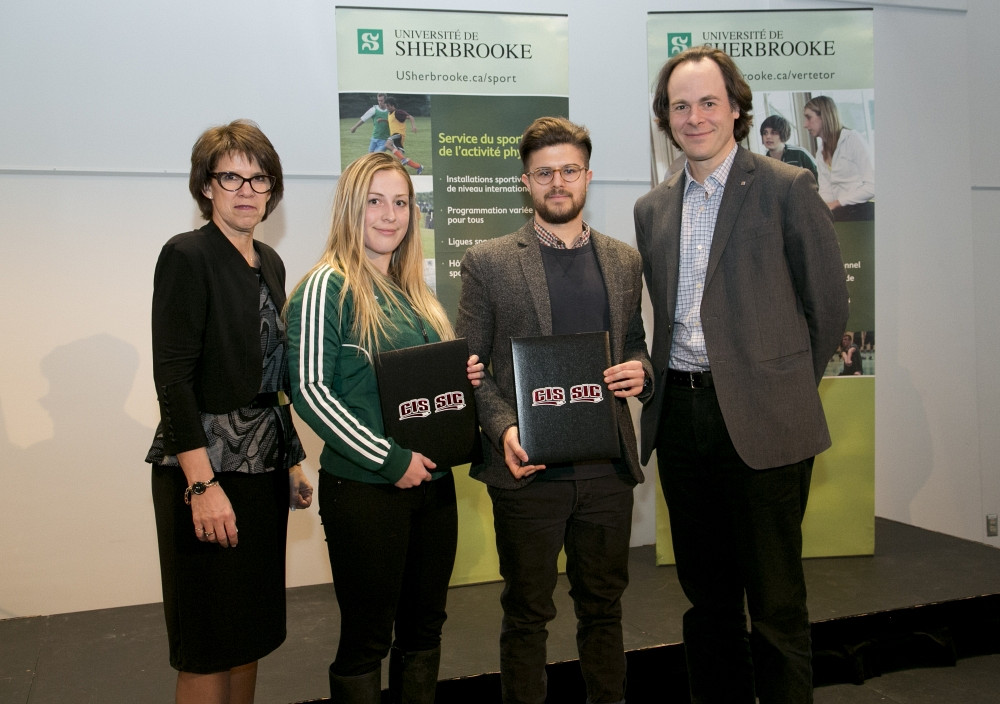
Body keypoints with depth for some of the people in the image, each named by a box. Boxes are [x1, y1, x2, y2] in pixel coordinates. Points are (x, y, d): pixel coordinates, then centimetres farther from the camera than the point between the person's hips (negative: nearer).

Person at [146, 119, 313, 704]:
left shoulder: (270, 263, 12)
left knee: (252, 630, 15)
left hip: (264, 466, 7)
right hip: (207, 468, -7)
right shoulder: (187, 255, -9)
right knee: (210, 644, 3)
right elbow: (173, 376, -16)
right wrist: (202, 483, -22)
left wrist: (293, 462, 15)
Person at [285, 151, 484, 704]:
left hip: (433, 481, 7)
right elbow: (309, 391, -15)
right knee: (367, 639, 6)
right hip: (364, 487, -7)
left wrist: (464, 377, -1)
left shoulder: (413, 289, 13)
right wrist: (389, 459, -17)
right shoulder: (327, 286, -8)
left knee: (423, 628, 16)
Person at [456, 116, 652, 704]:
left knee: (604, 606, 17)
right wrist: (503, 427, -17)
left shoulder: (625, 261, 9)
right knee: (527, 612, 11)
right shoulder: (488, 262, -1)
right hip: (530, 469, -3)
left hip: (607, 468, 3)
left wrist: (640, 372, -6)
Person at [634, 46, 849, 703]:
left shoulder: (788, 189, -4)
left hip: (761, 420, -5)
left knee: (775, 600, 5)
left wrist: (786, 388, 4)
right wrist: (664, 389, 7)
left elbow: (829, 305, -1)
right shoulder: (652, 208, 11)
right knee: (706, 592, 17)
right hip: (680, 417, 5)